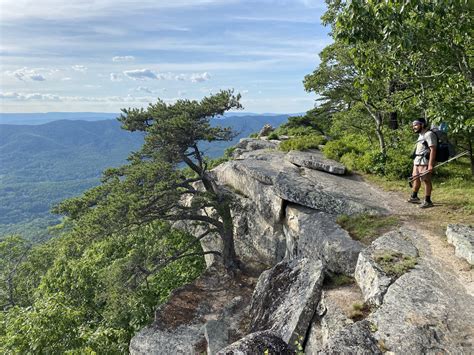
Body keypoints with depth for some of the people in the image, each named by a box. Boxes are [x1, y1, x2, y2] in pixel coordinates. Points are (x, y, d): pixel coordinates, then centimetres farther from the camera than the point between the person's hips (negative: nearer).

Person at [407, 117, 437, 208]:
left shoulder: (429, 134, -13)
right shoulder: (421, 135, 18)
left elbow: (433, 150, -19)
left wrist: (430, 164, -25)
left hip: (424, 161, -10)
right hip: (417, 161, 10)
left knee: (426, 180, -6)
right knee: (415, 178, 18)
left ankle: (427, 201, 0)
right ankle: (414, 197, 33)